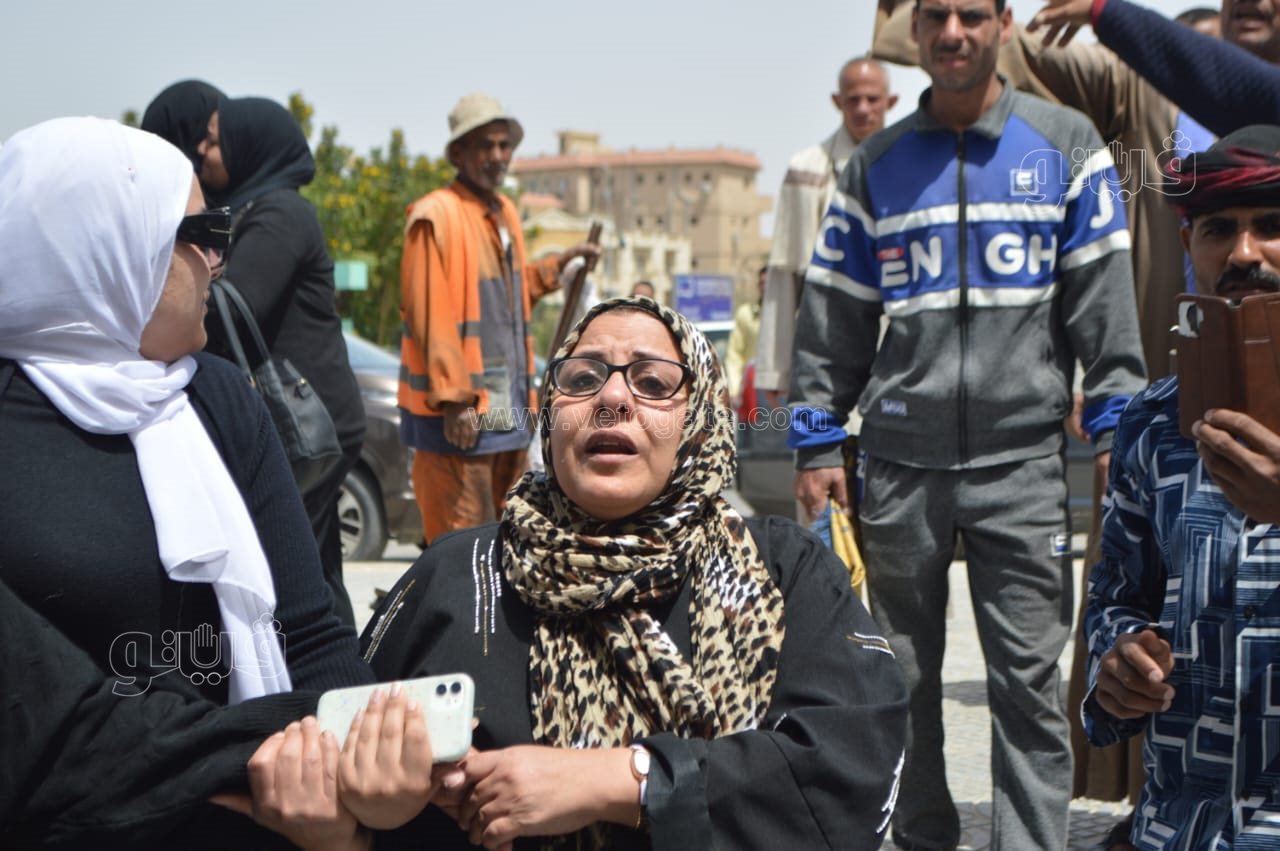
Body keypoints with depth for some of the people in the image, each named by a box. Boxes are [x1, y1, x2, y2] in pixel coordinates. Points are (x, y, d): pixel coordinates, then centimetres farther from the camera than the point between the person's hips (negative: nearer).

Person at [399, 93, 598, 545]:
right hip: (459, 411, -9)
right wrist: (454, 398, -22)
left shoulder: (504, 212, 15)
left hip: (508, 407, 9)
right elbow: (430, 315, -19)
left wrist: (557, 265, 19)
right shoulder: (436, 216, -13)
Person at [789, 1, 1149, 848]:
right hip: (900, 463, 2)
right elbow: (832, 320, 10)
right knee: (904, 675, 9)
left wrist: (1117, 429, -5)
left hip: (1023, 462, -2)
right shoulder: (875, 165, 10)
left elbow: (1106, 302, 2)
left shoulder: (1067, 143, 5)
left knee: (1028, 676, -2)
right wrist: (817, 443, 5)